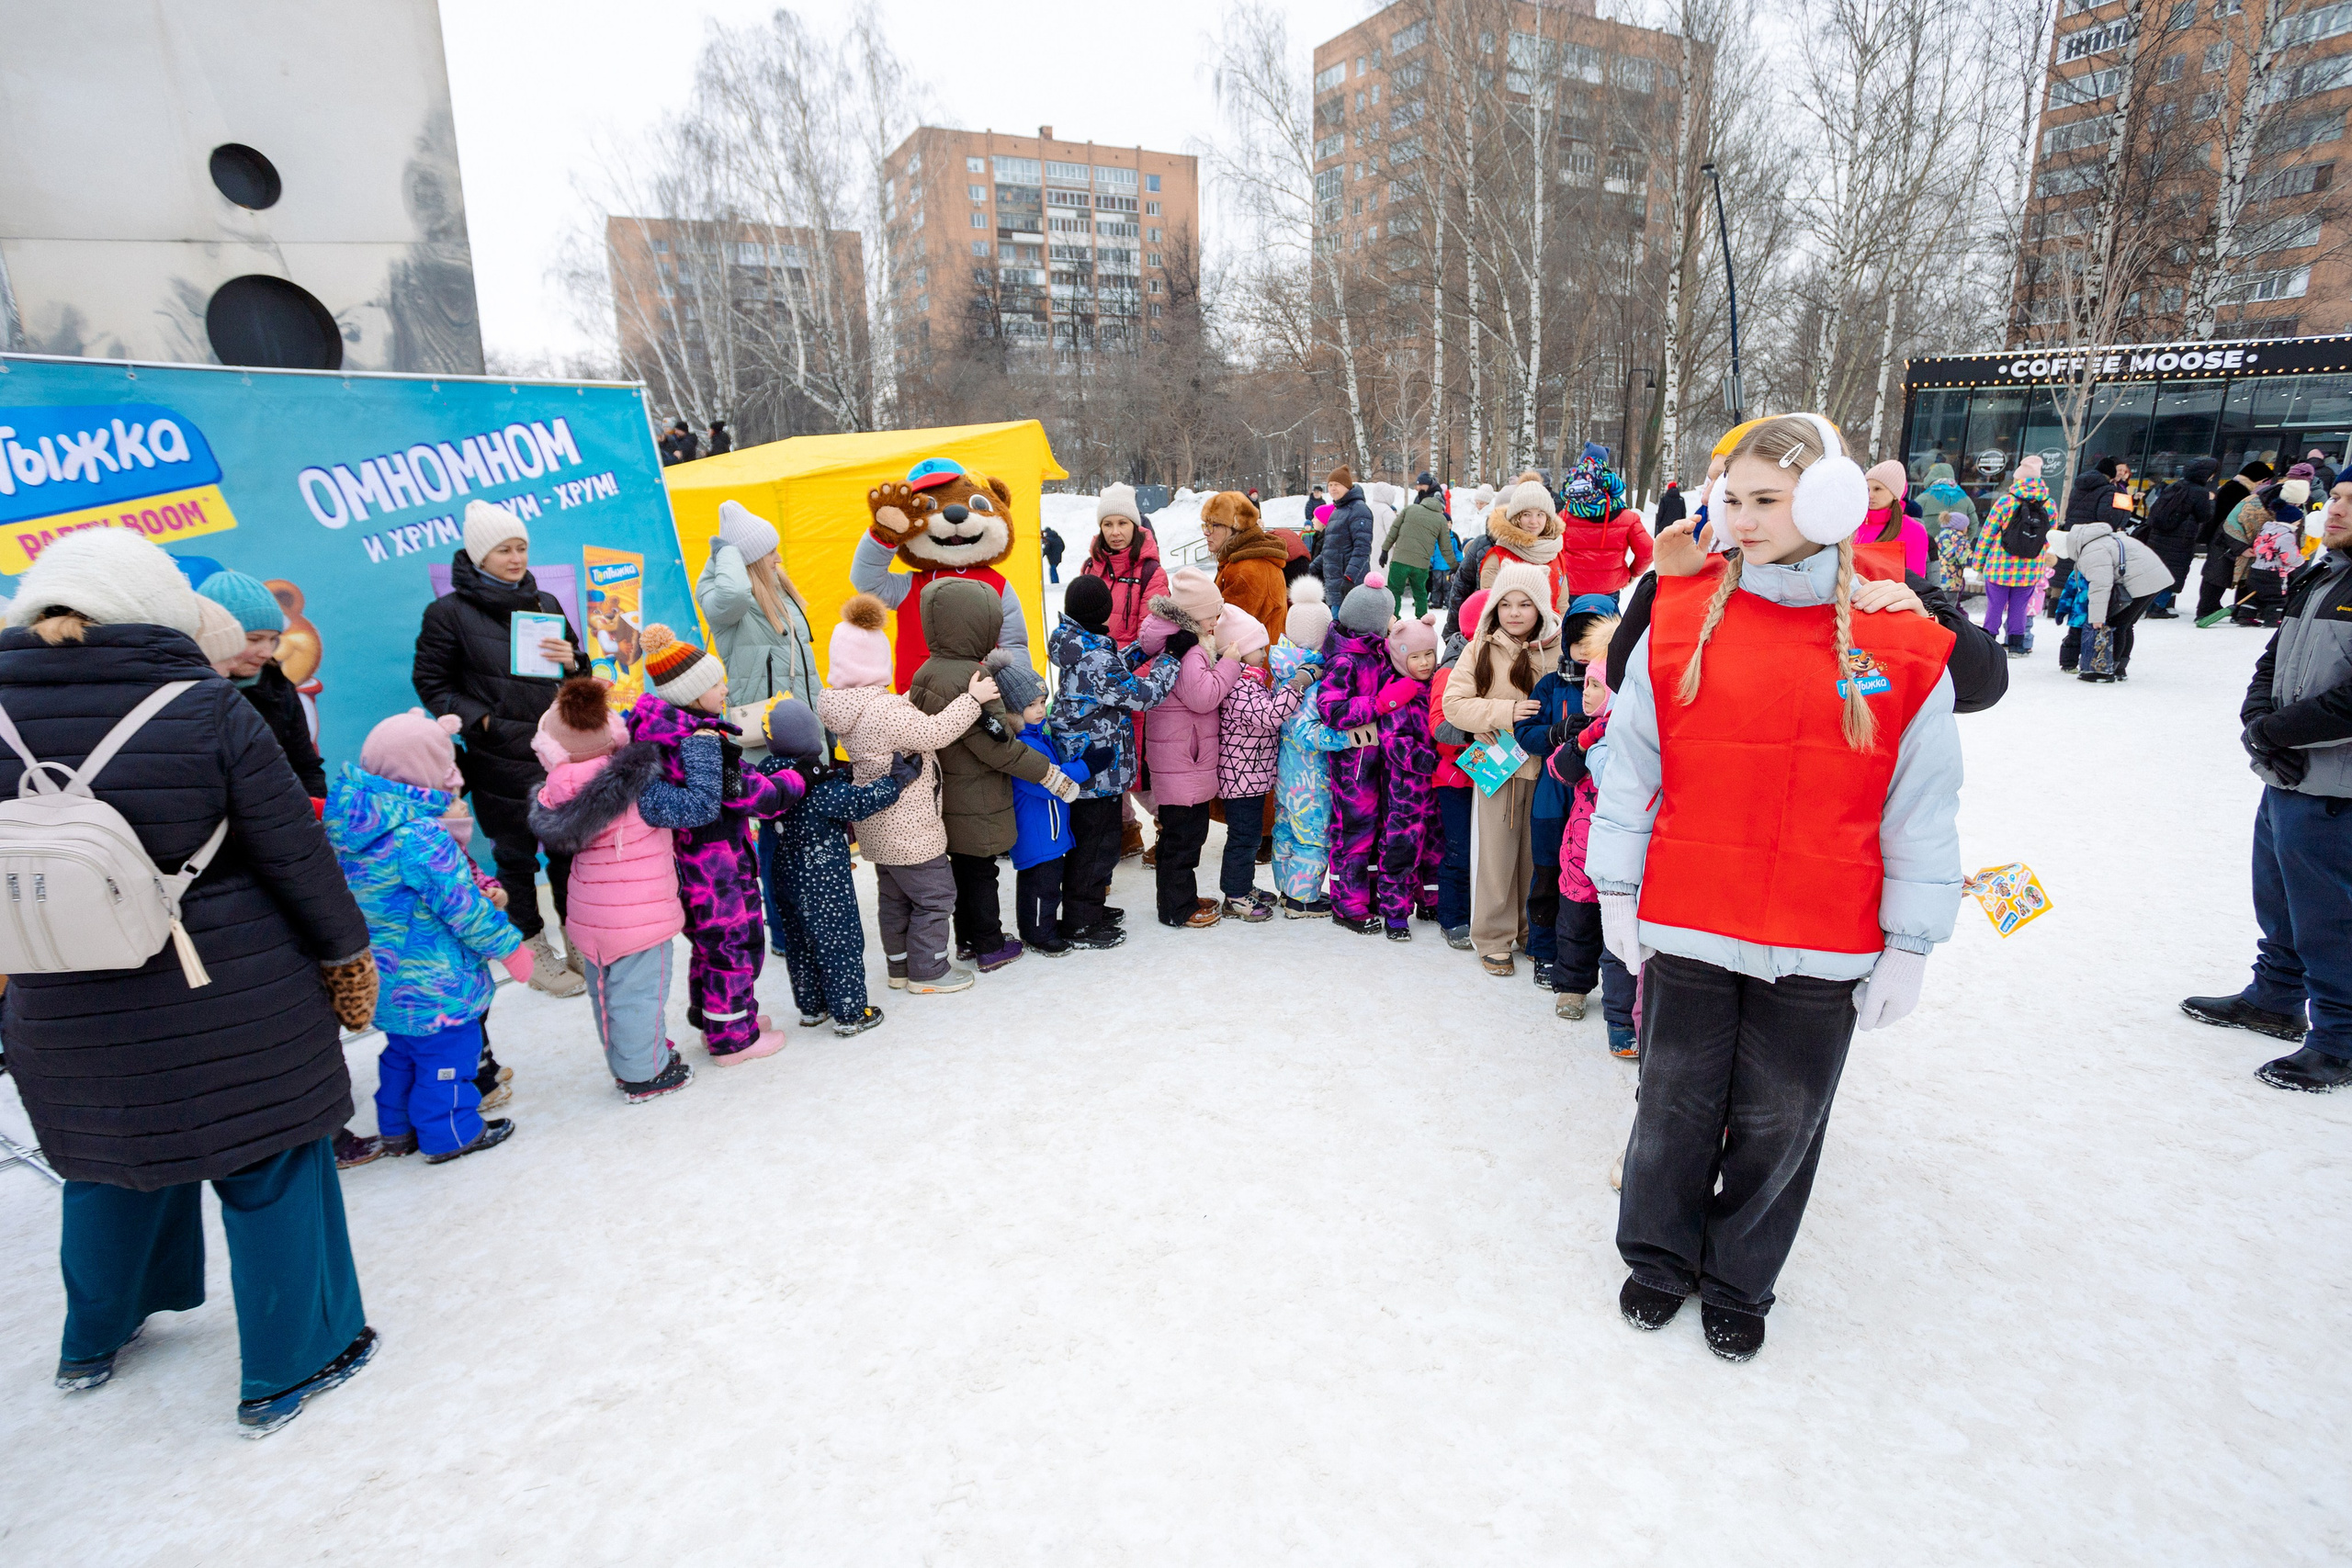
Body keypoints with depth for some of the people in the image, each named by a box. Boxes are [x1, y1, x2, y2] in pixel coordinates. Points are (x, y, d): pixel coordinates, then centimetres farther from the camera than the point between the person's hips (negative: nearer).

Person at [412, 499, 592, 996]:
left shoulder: (545, 604, 11)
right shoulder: (449, 612, -3)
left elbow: (579, 674, 16)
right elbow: (430, 681, 1)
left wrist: (572, 662, -7)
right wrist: (480, 719, -11)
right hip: (500, 760, -4)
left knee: (570, 848, 9)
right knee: (516, 857, 7)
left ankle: (579, 943, 22)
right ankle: (534, 952, 21)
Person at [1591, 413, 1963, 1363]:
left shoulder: (1903, 645, -4)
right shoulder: (1680, 622, -2)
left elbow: (1924, 810, 1)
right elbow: (1629, 769, 3)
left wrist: (1909, 946, 1)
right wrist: (1617, 892, 4)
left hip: (1824, 950, 0)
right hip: (1687, 929, 1)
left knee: (1780, 1122, 14)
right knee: (1677, 1104, 14)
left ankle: (1739, 1282, 37)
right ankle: (1660, 1256, 38)